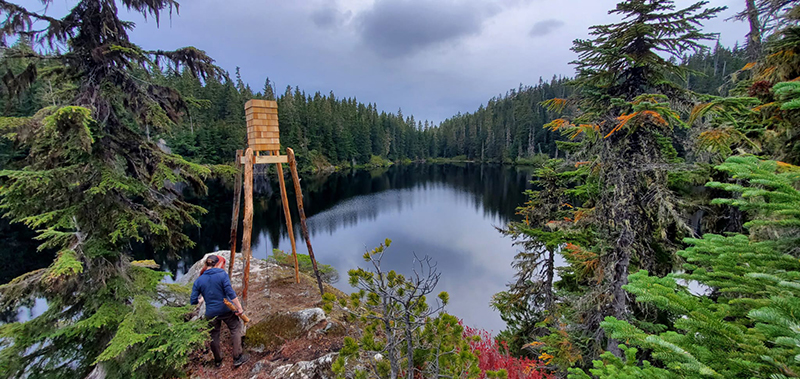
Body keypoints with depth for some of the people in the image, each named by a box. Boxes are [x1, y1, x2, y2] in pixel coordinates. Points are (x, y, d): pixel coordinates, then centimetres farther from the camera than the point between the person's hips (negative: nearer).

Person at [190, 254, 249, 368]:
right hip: (226, 310, -3)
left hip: (211, 313, 3)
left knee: (214, 336, 20)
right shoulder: (222, 274, -12)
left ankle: (217, 361, 36)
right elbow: (230, 292, -20)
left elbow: (193, 301, 0)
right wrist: (239, 307, -17)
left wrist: (200, 301, 23)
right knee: (235, 329, 13)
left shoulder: (198, 281, -2)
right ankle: (237, 358, 13)